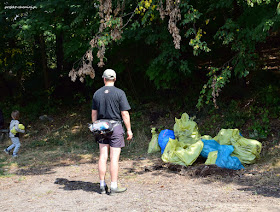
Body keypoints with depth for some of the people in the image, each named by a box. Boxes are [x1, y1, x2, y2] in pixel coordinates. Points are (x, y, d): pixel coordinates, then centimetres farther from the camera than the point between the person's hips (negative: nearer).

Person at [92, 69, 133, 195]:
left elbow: (94, 113, 11)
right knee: (114, 158, -2)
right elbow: (125, 114, -8)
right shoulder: (119, 93, -6)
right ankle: (114, 187, 2)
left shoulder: (97, 93, 7)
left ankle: (102, 186, 12)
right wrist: (129, 130, -1)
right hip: (115, 128, -4)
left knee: (103, 157, 7)